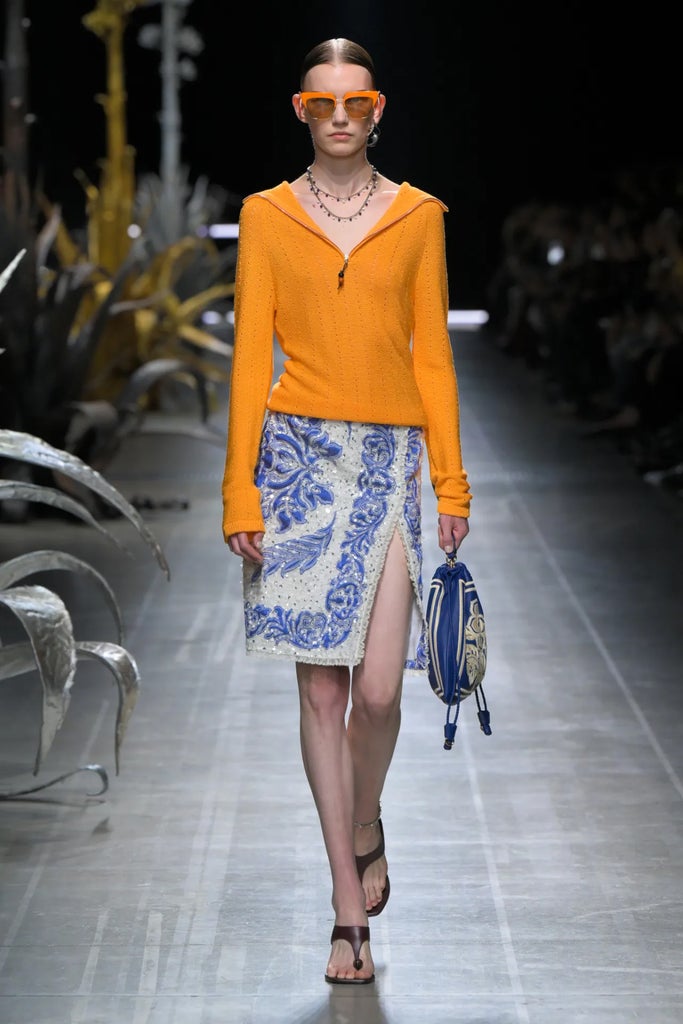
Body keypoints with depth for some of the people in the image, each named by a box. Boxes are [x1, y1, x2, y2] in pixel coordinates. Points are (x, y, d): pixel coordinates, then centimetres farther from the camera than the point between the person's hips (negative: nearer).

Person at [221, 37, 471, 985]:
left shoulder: (418, 217, 8)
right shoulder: (266, 216, 6)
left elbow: (431, 352, 8)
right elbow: (250, 354, 3)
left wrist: (451, 481, 4)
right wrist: (240, 489, -3)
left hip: (391, 456, 0)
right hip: (301, 454, 0)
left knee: (378, 685, -9)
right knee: (321, 688, 1)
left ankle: (365, 830, 23)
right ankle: (350, 910, 9)